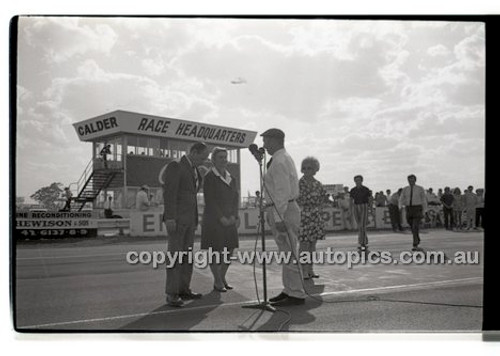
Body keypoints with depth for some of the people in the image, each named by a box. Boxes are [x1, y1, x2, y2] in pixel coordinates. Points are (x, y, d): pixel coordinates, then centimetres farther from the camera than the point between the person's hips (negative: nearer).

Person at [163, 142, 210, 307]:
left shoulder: (194, 171, 18)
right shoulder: (175, 166, -10)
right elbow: (169, 193, -18)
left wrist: (195, 219, 19)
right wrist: (170, 218, -24)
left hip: (189, 219, 9)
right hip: (176, 219, -9)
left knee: (187, 255, 8)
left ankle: (183, 289, 15)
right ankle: (172, 294, -7)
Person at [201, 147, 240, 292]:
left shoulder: (231, 178, 13)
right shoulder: (209, 177, -6)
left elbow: (235, 198, 11)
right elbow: (210, 200, -11)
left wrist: (233, 216, -3)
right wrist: (222, 218, -15)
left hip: (229, 219, 6)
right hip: (214, 219, -6)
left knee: (230, 250, 7)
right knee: (215, 250, -2)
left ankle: (222, 278, 22)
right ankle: (217, 282, 10)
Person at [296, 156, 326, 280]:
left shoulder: (318, 184, 10)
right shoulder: (300, 183, -6)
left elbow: (321, 200, 19)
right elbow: (299, 201, -9)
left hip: (316, 218, 6)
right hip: (303, 217, -6)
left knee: (313, 244, 8)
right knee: (304, 244, -5)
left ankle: (310, 269, 15)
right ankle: (304, 270, 0)